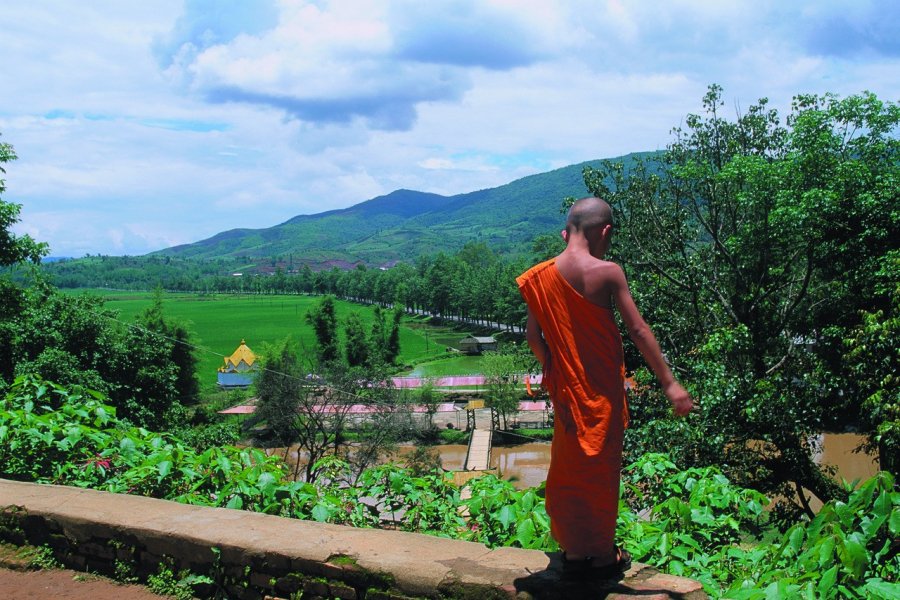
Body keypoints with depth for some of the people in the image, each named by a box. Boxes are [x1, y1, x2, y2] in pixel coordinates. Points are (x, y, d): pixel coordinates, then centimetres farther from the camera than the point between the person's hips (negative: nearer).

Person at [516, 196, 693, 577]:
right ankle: (603, 555, 24)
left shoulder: (542, 276, -3)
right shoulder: (607, 273, -16)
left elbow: (533, 336, 1)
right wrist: (669, 384, -12)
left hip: (565, 388, 4)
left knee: (569, 467, 17)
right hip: (602, 390, -4)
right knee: (601, 468, 10)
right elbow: (638, 331, -17)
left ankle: (573, 550, 28)